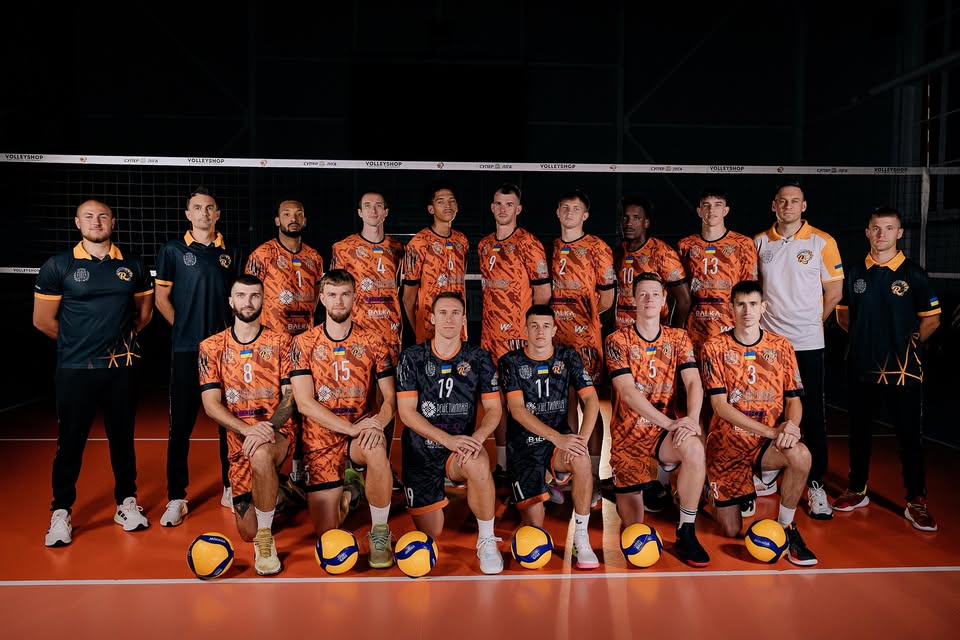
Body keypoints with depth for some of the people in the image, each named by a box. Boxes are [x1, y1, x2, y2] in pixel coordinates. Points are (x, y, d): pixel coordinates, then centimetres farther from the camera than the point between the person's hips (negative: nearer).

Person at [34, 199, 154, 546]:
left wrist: (121, 337, 8)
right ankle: (61, 513, 15)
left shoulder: (132, 265, 6)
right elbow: (43, 320, 1)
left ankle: (126, 503, 23)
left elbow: (144, 312, 17)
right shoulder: (58, 266, -2)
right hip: (75, 370, -2)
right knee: (70, 442, 3)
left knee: (123, 437, 10)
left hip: (122, 367, 2)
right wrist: (77, 342, 7)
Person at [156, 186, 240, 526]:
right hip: (186, 349, -2)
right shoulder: (172, 250, 3)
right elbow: (162, 298, 5)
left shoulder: (230, 254, 10)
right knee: (181, 423, 1)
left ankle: (231, 488, 20)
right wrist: (186, 328, -1)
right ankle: (177, 498, 10)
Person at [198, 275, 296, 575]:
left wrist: (269, 427, -25)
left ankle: (266, 538, -19)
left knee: (260, 455, -40)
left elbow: (290, 396, -5)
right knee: (247, 531, 3)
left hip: (278, 432, -2)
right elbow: (211, 404, -4)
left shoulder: (280, 341, 2)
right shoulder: (212, 347, 4)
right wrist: (247, 429, -22)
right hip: (239, 439, 3)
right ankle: (274, 491, 38)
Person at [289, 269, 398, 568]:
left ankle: (379, 532, -16)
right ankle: (343, 497, 33)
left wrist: (378, 423, -24)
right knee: (327, 533, -4)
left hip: (361, 427, 0)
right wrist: (352, 427, -22)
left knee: (376, 450, -38)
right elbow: (305, 403, -10)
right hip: (320, 438, 0)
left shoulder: (373, 342, 1)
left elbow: (390, 397, 0)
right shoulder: (303, 344, -2)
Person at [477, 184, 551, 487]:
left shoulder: (528, 244, -6)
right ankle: (501, 464, 22)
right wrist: (493, 318, 12)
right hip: (491, 333, 6)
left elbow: (543, 293, -6)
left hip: (519, 335, -6)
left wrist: (521, 320, -7)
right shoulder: (484, 245, 14)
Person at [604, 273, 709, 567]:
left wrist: (691, 418, -28)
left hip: (666, 429, 2)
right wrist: (669, 423, -27)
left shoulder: (678, 338, 4)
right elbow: (628, 393, -17)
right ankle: (624, 487, 38)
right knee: (633, 526, 0)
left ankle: (686, 532, -17)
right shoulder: (618, 340, -6)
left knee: (694, 448, -35)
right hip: (629, 433, -2)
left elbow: (693, 381, -8)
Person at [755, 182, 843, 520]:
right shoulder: (759, 242, 6)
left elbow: (834, 291, 3)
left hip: (807, 342, -2)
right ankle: (768, 474, 27)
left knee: (813, 413, 1)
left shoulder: (822, 242, -1)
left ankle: (815, 484, 12)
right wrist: (759, 316, 5)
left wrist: (813, 321, 3)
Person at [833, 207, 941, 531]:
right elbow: (843, 312, 17)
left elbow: (932, 319, 2)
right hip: (861, 366, 3)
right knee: (859, 429, 12)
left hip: (902, 369, -3)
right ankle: (857, 490, 26)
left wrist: (910, 343, -2)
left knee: (909, 435, 1)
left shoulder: (913, 274, -3)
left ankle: (916, 502, 12)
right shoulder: (856, 273, 6)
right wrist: (865, 337, 7)